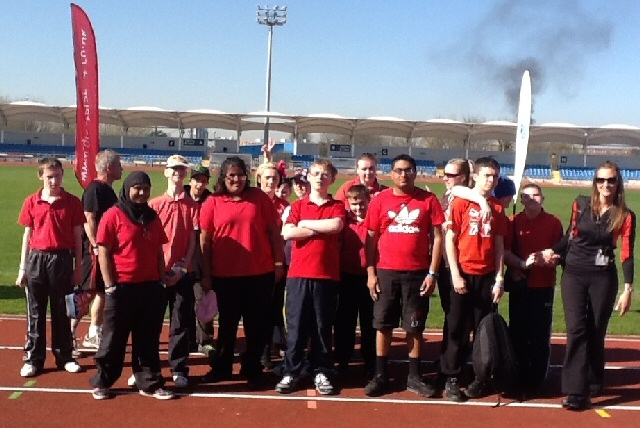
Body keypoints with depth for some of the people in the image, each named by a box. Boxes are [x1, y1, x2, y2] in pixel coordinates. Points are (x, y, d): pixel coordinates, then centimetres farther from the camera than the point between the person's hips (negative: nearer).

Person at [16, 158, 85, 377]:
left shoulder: (72, 202, -1)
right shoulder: (31, 202, 3)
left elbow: (77, 237, 2)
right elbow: (27, 234, 7)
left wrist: (78, 268, 0)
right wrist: (22, 267, 5)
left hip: (62, 260, -1)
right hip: (36, 259, 1)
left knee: (62, 312, 8)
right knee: (35, 312, 6)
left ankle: (64, 357, 18)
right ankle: (33, 359, 14)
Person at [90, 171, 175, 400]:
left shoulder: (152, 217, 10)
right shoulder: (113, 215, -7)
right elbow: (103, 253, -9)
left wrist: (163, 277, 6)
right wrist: (110, 286, -12)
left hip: (151, 287, 5)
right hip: (122, 288, -5)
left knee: (148, 340, 11)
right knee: (114, 338, 6)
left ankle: (150, 383, 20)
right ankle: (101, 382, 20)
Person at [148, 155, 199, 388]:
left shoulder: (192, 206, 6)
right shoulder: (154, 204, 5)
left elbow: (193, 240, 3)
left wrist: (183, 266, -8)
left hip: (183, 272, 0)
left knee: (181, 321, 3)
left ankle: (179, 369, 11)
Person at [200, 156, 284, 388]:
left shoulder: (259, 197, 1)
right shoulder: (212, 202, -1)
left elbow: (274, 231, 4)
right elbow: (205, 240, 2)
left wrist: (279, 262, 1)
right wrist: (206, 274, 0)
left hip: (260, 273, 0)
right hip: (225, 275, 0)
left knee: (257, 324, 8)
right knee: (227, 323, 14)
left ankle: (252, 368, 23)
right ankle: (221, 367, 28)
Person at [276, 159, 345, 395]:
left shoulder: (337, 206, 8)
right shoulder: (297, 206, 8)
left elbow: (336, 225, -15)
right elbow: (287, 233, -9)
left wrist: (305, 223, -6)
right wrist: (322, 229, -8)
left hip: (327, 275, 0)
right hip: (298, 274, 0)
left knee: (323, 326, 7)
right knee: (296, 325, 3)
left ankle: (321, 373, 17)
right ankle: (291, 372, 13)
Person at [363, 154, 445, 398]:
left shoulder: (428, 200, 0)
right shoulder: (380, 200, 2)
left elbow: (437, 237, 1)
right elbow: (371, 239, 5)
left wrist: (432, 273, -5)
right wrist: (371, 273, -1)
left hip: (418, 273, 0)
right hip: (386, 272, 1)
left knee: (415, 326, 7)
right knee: (383, 325, 6)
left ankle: (414, 377, 18)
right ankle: (380, 376, 16)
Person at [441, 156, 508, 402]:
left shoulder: (497, 208, 8)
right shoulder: (460, 203, -3)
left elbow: (499, 244, 9)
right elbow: (449, 240, -5)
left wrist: (499, 279, 3)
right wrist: (455, 274, -11)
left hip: (487, 277, 3)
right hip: (463, 275, -3)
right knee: (457, 329, 1)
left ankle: (480, 378, 20)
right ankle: (451, 379, 10)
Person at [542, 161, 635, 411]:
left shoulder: (625, 216, -3)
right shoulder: (581, 206, 1)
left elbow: (627, 255, -5)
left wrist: (628, 290, -11)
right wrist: (553, 251, -1)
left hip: (603, 278, -1)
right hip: (574, 275, 1)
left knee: (596, 333, 7)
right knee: (576, 329, -8)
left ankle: (593, 385, 22)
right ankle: (576, 391, -9)